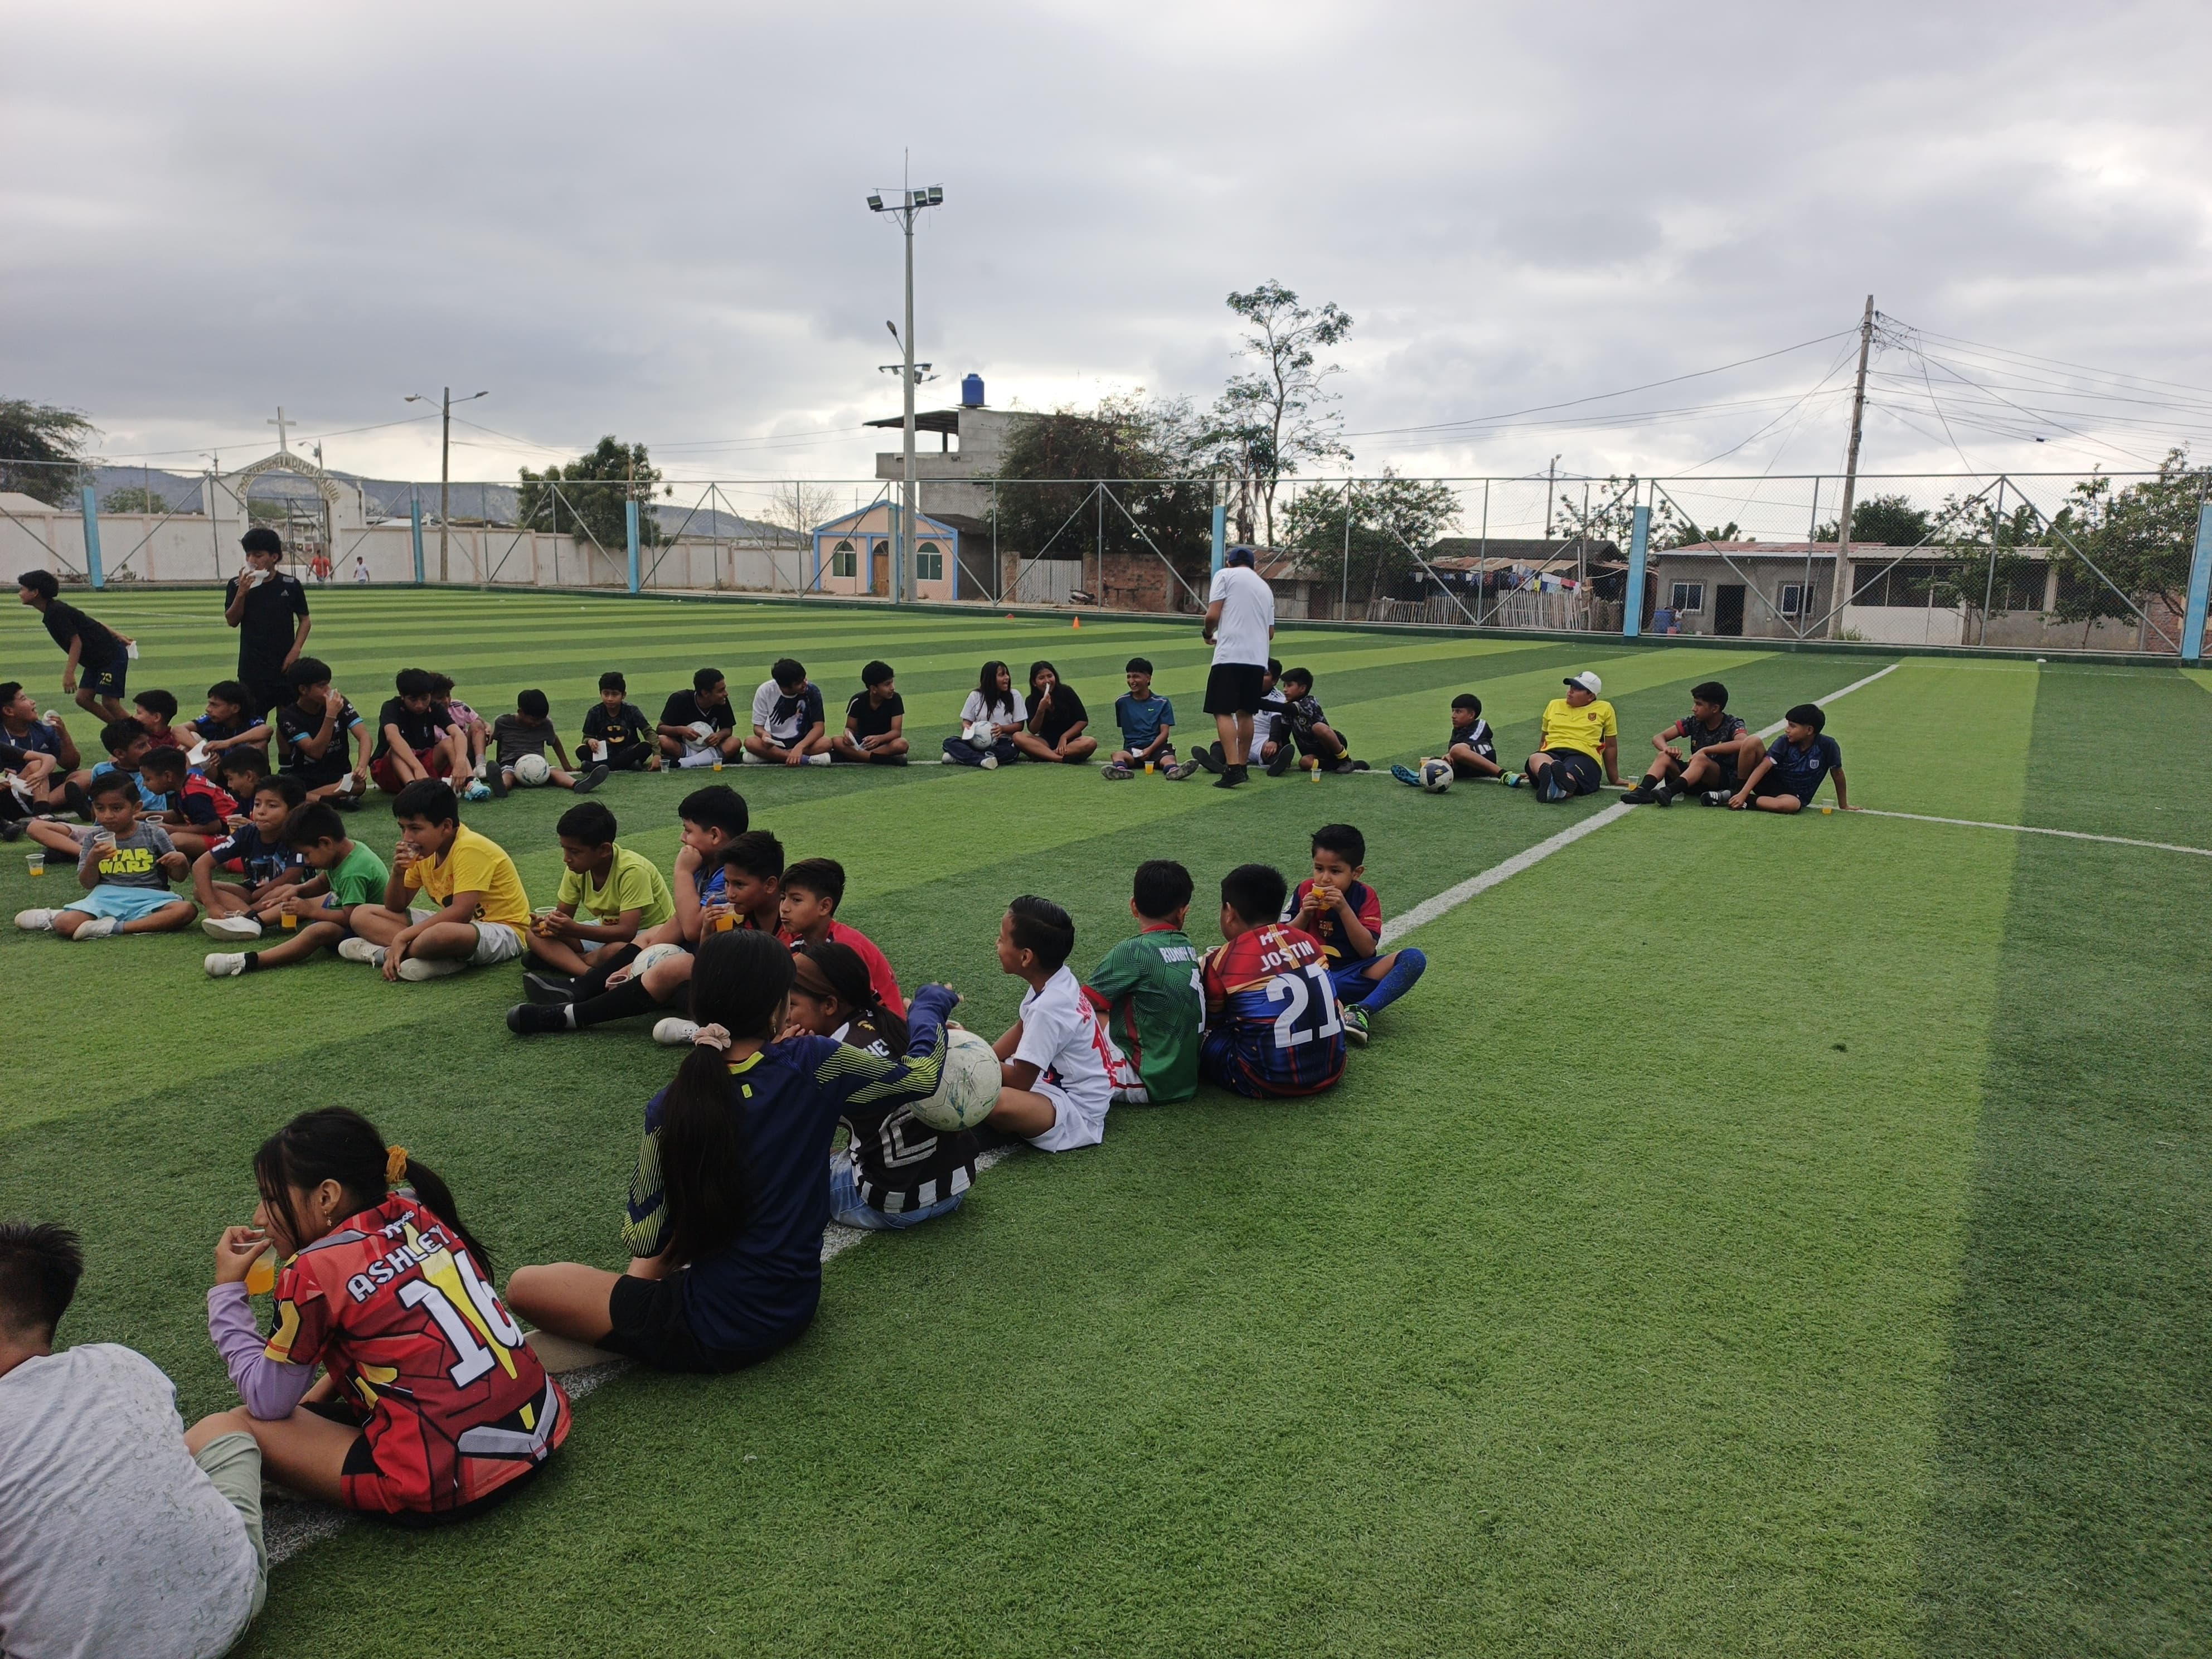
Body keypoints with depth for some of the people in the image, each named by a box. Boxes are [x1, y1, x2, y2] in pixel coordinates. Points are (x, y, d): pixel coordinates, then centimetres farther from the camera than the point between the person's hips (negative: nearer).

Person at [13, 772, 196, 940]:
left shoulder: (154, 834, 3)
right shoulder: (95, 839, 9)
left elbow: (178, 877, 7)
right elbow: (87, 884, 8)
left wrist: (180, 862, -16)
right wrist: (93, 860, -11)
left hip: (149, 897, -1)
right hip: (107, 897, 1)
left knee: (187, 909, -33)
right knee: (66, 925, -26)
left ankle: (115, 928, -28)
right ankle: (54, 918, 11)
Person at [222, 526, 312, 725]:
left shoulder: (290, 585, 0)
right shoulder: (237, 585, 1)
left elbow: (305, 620, 7)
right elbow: (232, 621, -2)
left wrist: (296, 650, -5)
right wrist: (241, 593, -17)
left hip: (285, 665, 0)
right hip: (252, 666, 0)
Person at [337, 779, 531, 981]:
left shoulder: (469, 848, -20)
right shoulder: (425, 851, 5)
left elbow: (461, 913, -28)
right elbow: (395, 908, 10)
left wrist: (402, 937, -24)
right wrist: (398, 873, -9)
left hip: (503, 931, -10)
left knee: (441, 933, -44)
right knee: (361, 915, 3)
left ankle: (384, 953, -14)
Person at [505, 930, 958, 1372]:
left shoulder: (669, 1107, -15)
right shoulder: (813, 1066, -16)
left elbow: (645, 1241, -7)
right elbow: (924, 1072, -1)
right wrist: (928, 1005, 17)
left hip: (714, 1335, -3)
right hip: (795, 1310, 3)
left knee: (524, 1286, 6)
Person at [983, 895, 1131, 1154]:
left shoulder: (1048, 1007, -30)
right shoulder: (1055, 979, -4)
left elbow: (1020, 1081, -20)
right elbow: (1020, 1030, 13)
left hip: (1077, 1110, -9)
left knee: (996, 1103, -34)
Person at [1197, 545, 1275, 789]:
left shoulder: (1225, 575, 4)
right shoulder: (1265, 587, 22)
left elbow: (1212, 615, -7)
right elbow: (1271, 632, 20)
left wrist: (1208, 634, 12)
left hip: (1230, 654, -6)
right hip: (1258, 657, 6)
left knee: (1223, 711, -7)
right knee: (1245, 712, 15)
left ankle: (1233, 768, -19)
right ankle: (1242, 766, 20)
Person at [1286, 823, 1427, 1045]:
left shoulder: (1365, 896, -2)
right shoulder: (1306, 891, 1)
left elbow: (1368, 950, -12)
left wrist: (1344, 910, -22)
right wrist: (1304, 915, -16)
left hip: (1354, 973, 0)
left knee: (1414, 959, -24)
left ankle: (1361, 1011, -35)